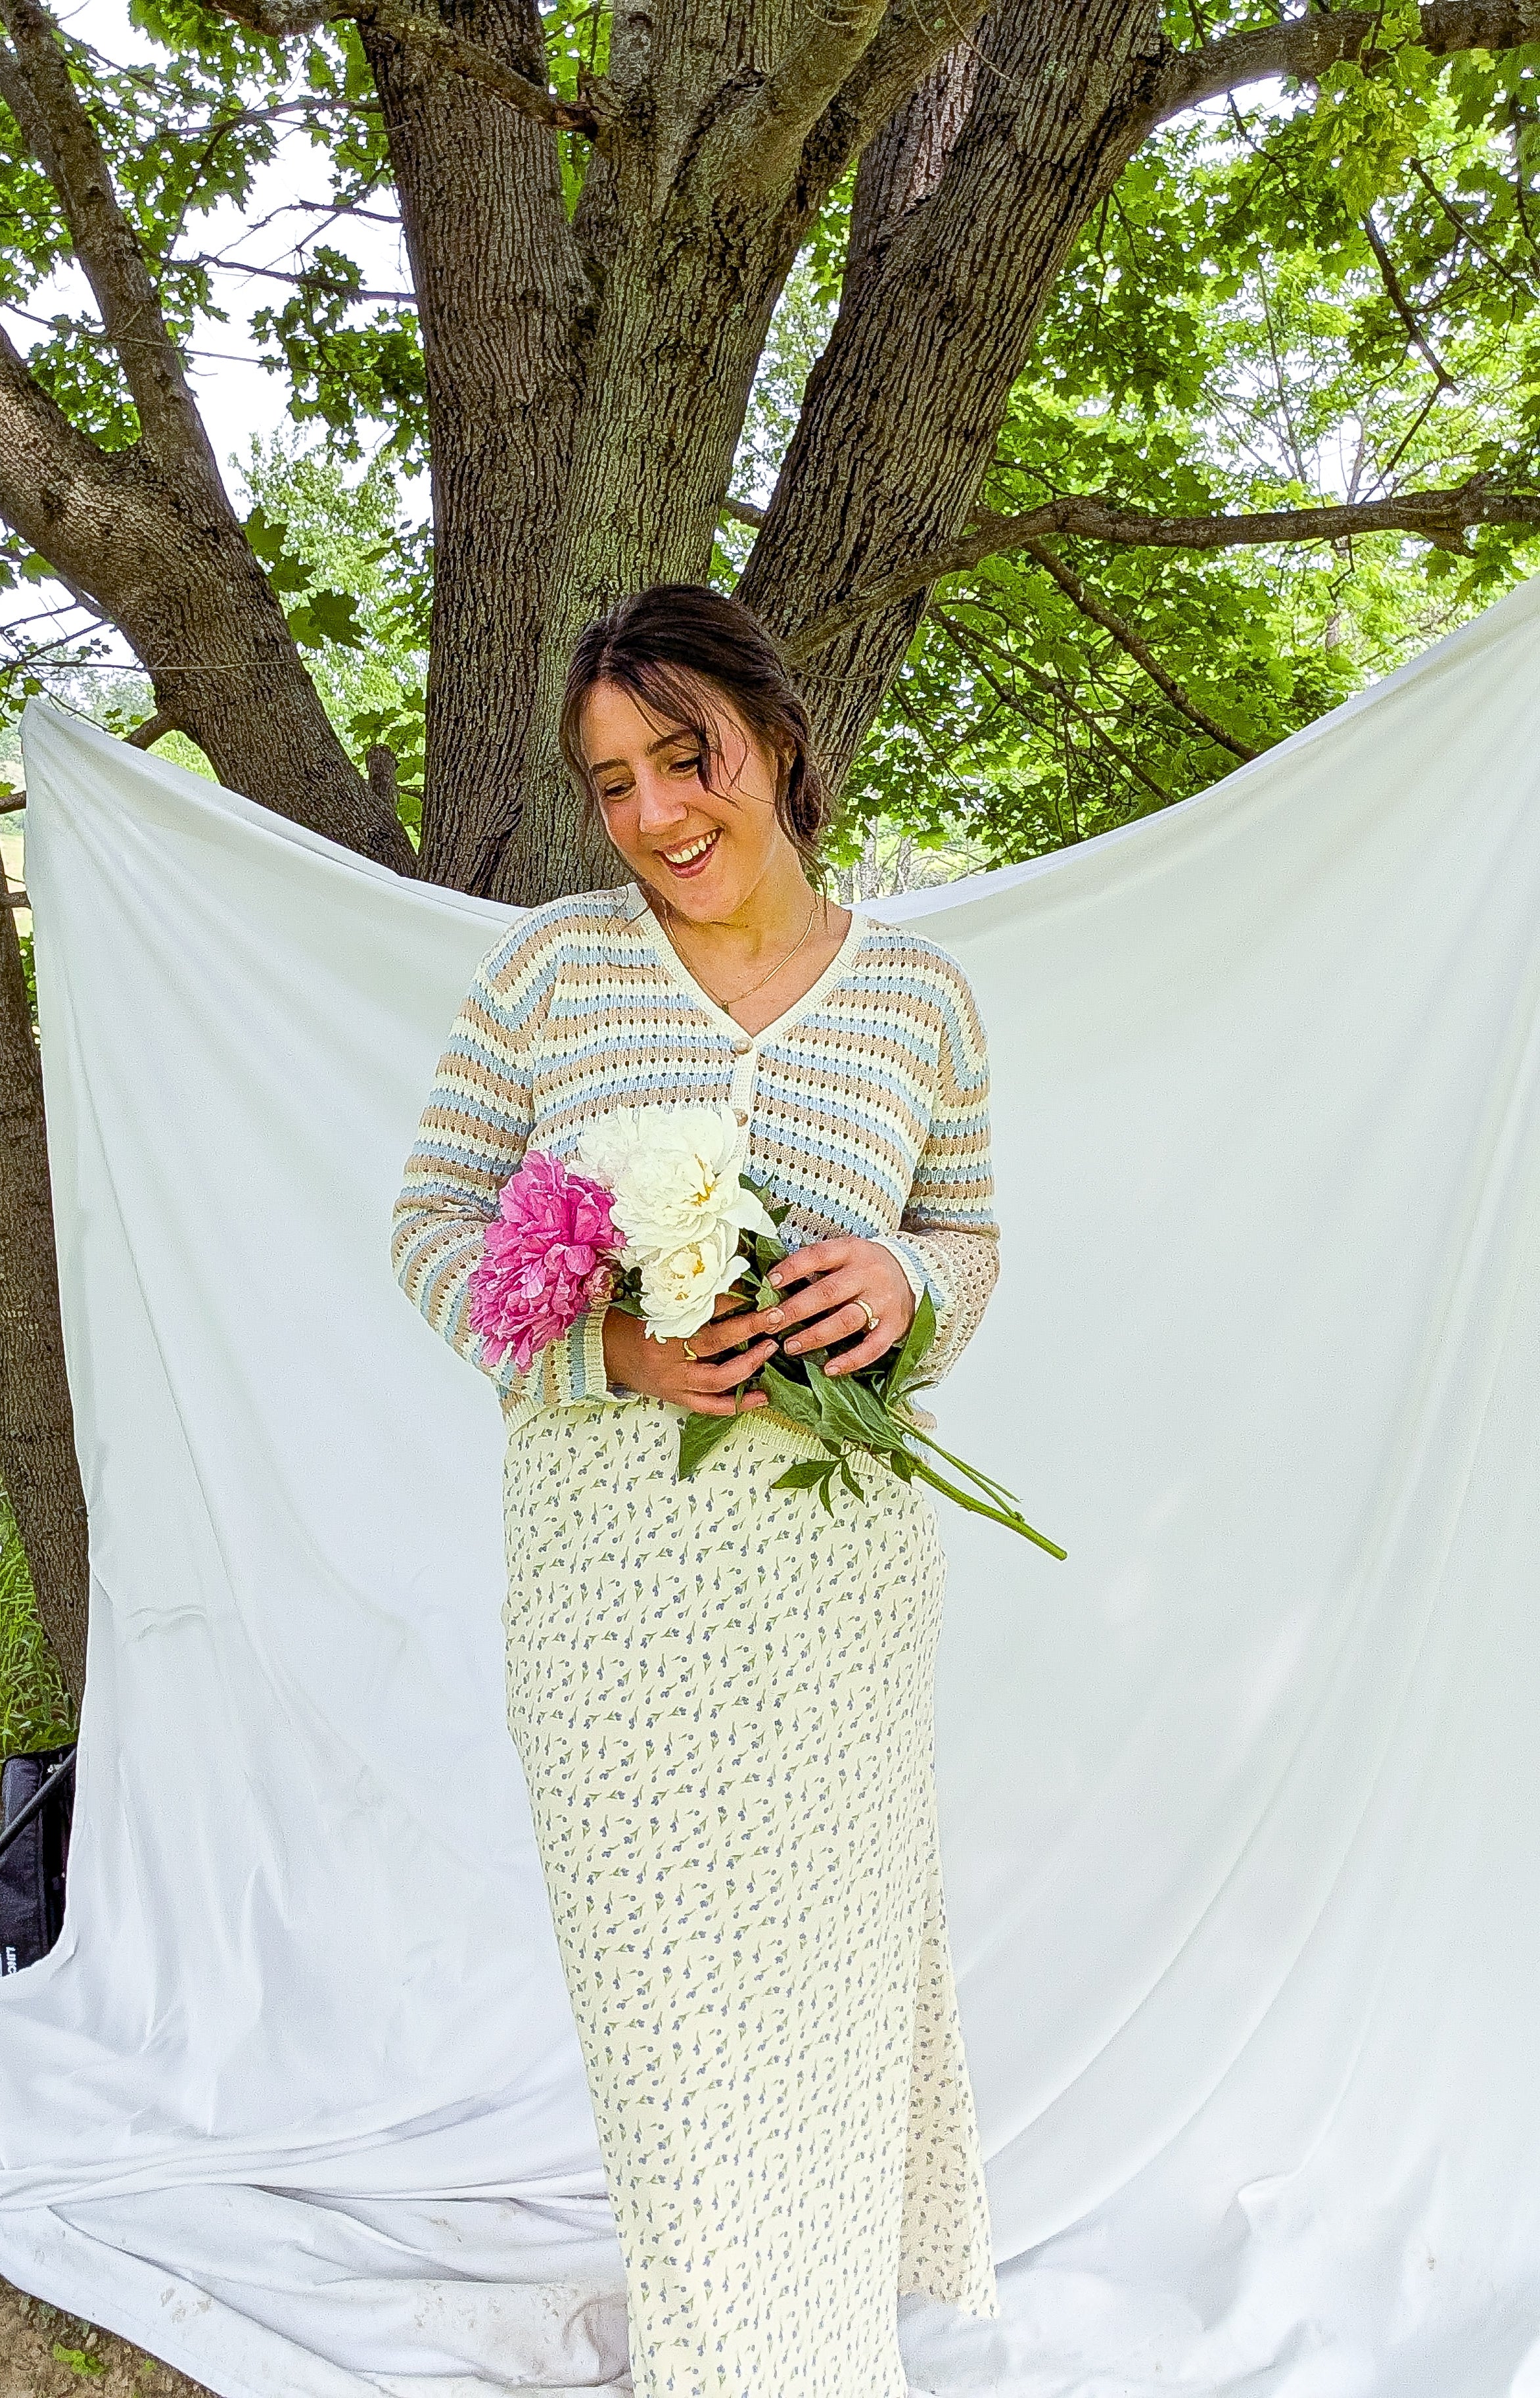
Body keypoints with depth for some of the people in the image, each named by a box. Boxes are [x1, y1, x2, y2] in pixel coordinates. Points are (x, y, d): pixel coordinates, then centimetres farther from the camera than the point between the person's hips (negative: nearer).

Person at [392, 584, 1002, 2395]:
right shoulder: (550, 964, -4)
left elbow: (969, 1245, 10)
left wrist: (903, 1283, -14)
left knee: (839, 1903, 17)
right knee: (657, 1944, 12)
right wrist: (607, 1349, -19)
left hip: (837, 1548, 2)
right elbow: (434, 1222, -2)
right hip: (607, 1542, -1)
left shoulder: (920, 998, 1)